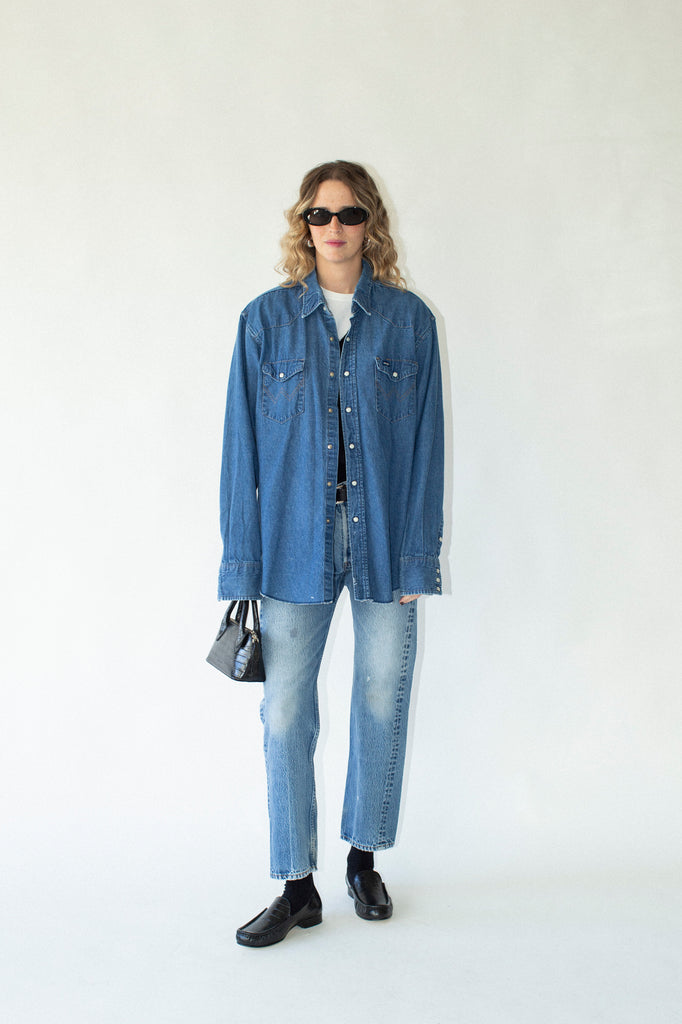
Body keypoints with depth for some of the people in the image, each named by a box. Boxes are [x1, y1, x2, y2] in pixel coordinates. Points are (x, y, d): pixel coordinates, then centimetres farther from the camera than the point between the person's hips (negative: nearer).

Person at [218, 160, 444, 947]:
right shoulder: (267, 320, 3)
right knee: (286, 712, -1)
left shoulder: (408, 319, 3)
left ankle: (364, 859, 29)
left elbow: (425, 443, 2)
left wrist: (418, 557, -4)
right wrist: (242, 563, -3)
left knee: (382, 703, 8)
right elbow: (243, 445, 1)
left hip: (384, 539, 1)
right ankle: (297, 886, 13)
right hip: (297, 542, 0)